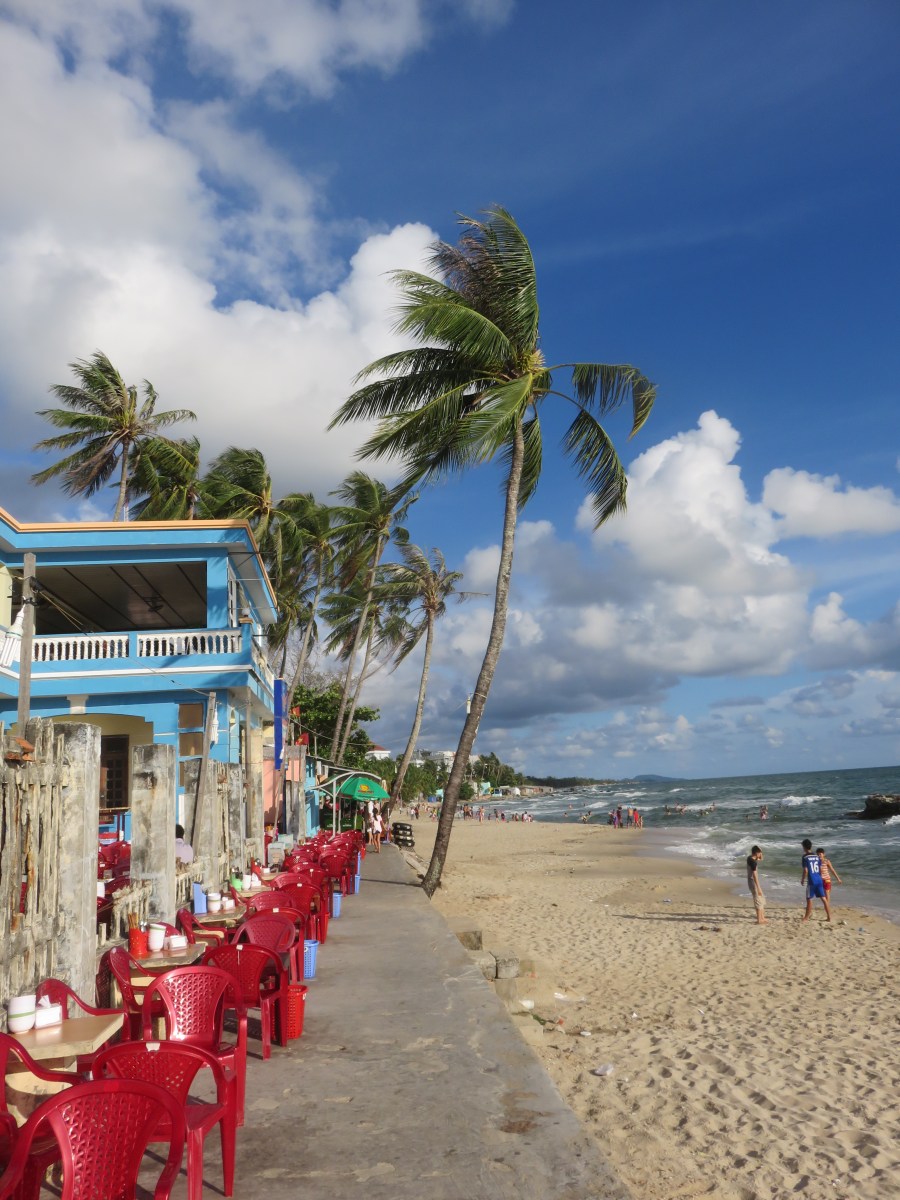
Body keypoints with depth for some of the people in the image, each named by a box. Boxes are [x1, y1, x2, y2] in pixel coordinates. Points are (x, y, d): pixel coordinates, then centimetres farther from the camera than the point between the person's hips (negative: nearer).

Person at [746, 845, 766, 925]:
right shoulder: (753, 862, -23)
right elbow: (754, 875, -25)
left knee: (762, 900, 17)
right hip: (753, 882, -10)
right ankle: (759, 920, 3)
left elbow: (761, 859, 23)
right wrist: (758, 888, -24)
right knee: (758, 901, -3)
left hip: (752, 881, 10)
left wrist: (760, 855, 2)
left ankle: (762, 918, 22)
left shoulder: (750, 857, 5)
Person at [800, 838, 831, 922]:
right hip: (819, 880, 6)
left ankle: (806, 917, 10)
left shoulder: (805, 857, -9)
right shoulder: (817, 856, 9)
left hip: (811, 881, -6)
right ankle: (829, 916, 9)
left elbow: (805, 871, -13)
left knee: (809, 899, 3)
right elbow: (821, 869, 12)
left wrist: (802, 880, 1)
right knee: (823, 898, 9)